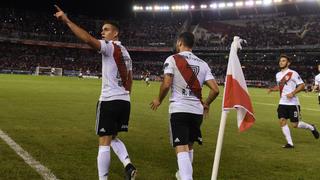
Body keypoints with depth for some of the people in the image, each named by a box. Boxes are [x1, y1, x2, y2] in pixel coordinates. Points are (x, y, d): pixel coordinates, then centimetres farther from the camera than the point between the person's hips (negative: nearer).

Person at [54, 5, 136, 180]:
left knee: (104, 142, -1)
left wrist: (67, 20, -25)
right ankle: (128, 165, 3)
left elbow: (88, 39, -25)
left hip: (109, 101, -8)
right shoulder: (125, 52, 20)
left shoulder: (110, 47, -6)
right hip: (124, 101, 8)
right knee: (113, 138, 20)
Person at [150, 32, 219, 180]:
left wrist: (159, 100, 6)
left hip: (179, 109, -5)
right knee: (189, 146, 23)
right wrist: (206, 104, 20)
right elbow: (215, 90, 3)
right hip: (197, 111, 5)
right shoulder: (203, 64, 9)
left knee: (181, 148, -7)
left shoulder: (172, 59, -3)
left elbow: (166, 85, -13)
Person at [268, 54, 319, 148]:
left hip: (293, 103, -6)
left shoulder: (293, 73, -10)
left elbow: (302, 85, -9)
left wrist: (293, 93, -20)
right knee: (282, 121, -6)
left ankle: (311, 128, 28)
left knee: (295, 125, -2)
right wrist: (273, 89, 6)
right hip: (282, 103, 6)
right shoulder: (278, 75, 11)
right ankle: (290, 143, 2)